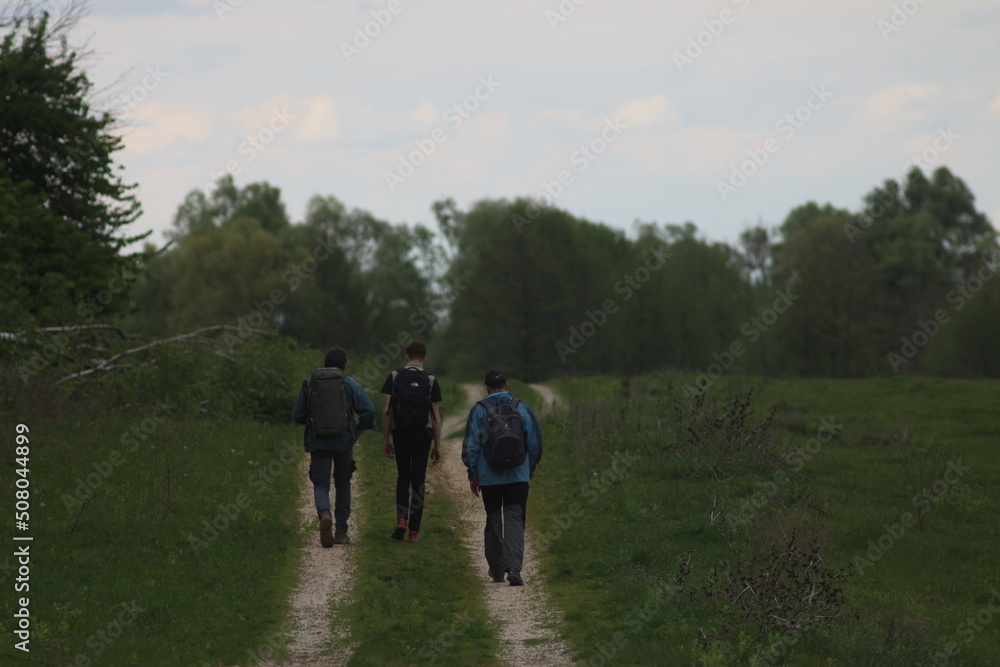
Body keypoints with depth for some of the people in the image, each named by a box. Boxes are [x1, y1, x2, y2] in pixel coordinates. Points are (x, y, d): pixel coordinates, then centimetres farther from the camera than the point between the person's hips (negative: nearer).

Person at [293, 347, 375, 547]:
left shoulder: (309, 384, 5)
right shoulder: (350, 384, 1)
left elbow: (297, 416, 5)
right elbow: (368, 410, -9)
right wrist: (357, 433, 3)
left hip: (318, 442, 0)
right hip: (343, 441, 0)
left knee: (321, 484, 2)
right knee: (343, 483, 17)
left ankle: (324, 514, -30)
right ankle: (341, 531, 16)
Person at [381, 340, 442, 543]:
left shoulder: (394, 377, 1)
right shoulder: (431, 380, 0)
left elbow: (386, 411, -2)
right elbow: (436, 416, -1)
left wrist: (385, 439, 5)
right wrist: (437, 446, 4)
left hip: (400, 434, 1)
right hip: (422, 434, -1)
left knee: (403, 477, 16)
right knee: (418, 481, 6)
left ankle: (401, 519, -4)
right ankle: (414, 530, 5)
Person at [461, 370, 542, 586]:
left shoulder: (479, 410, -2)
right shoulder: (522, 408, 2)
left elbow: (471, 446, -1)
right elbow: (535, 442, 6)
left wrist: (472, 475, 8)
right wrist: (531, 469, 20)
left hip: (489, 476, 0)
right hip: (518, 476, 0)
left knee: (493, 521, 12)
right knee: (514, 520, -4)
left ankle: (497, 570, 19)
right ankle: (513, 567, -22)